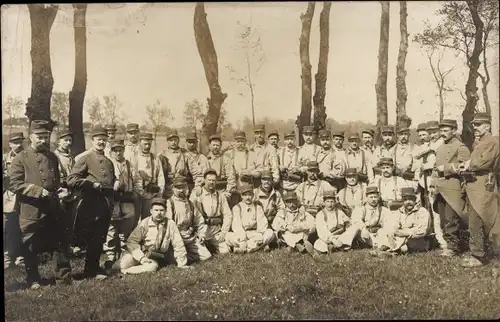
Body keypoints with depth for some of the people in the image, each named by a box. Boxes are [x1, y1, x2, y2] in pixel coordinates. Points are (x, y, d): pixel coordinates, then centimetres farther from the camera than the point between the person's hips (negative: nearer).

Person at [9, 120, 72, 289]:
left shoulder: (53, 157, 12)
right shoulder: (20, 158, -4)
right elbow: (14, 184, -12)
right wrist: (38, 191, -20)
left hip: (53, 210, 5)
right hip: (31, 212, -4)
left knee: (60, 244, 8)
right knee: (30, 249, 5)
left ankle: (64, 276, 17)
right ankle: (34, 280, 19)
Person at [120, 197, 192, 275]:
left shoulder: (170, 224, -10)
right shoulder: (144, 223, -10)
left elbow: (178, 244, -8)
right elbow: (132, 241, -11)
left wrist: (182, 264, -6)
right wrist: (141, 257, -22)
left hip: (155, 257, 2)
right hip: (141, 253, -2)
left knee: (153, 266, -29)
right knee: (124, 264, -27)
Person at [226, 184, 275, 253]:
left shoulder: (258, 207, 11)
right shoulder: (237, 208, 4)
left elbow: (262, 222, -2)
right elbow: (236, 225, -9)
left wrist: (260, 234, -24)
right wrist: (242, 239, -26)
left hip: (255, 234, 1)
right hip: (241, 234, -1)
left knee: (270, 233, -23)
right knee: (229, 236, -31)